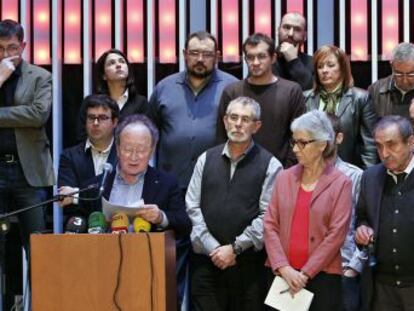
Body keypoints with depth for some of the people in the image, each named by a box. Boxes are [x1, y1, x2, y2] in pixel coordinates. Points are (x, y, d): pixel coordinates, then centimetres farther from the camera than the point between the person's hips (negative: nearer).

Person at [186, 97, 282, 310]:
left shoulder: (270, 165, 1)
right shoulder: (206, 159, 11)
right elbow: (192, 207, 6)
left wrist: (235, 248, -11)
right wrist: (213, 248, -5)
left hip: (249, 263, -2)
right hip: (207, 260, 2)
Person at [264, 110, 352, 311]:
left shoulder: (340, 183, -2)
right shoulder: (284, 178, 8)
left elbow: (336, 235, -7)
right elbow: (270, 225, 4)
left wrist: (305, 274, -10)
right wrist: (284, 268, -8)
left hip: (322, 276, -3)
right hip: (281, 275, 3)